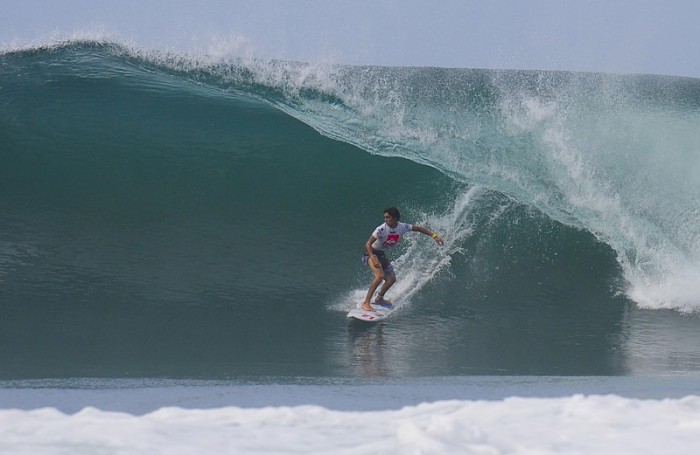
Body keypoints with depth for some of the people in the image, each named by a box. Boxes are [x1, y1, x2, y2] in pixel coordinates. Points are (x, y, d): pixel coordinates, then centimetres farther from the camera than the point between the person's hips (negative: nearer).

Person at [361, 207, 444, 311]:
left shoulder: (402, 227, -12)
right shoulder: (381, 229, -29)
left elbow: (418, 228, 4)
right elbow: (367, 244, -31)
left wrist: (434, 236, 0)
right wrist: (373, 259, -44)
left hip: (382, 255, 7)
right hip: (371, 253, -7)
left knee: (391, 279, 10)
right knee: (380, 276, -27)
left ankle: (379, 299, 34)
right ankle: (366, 303, -27)